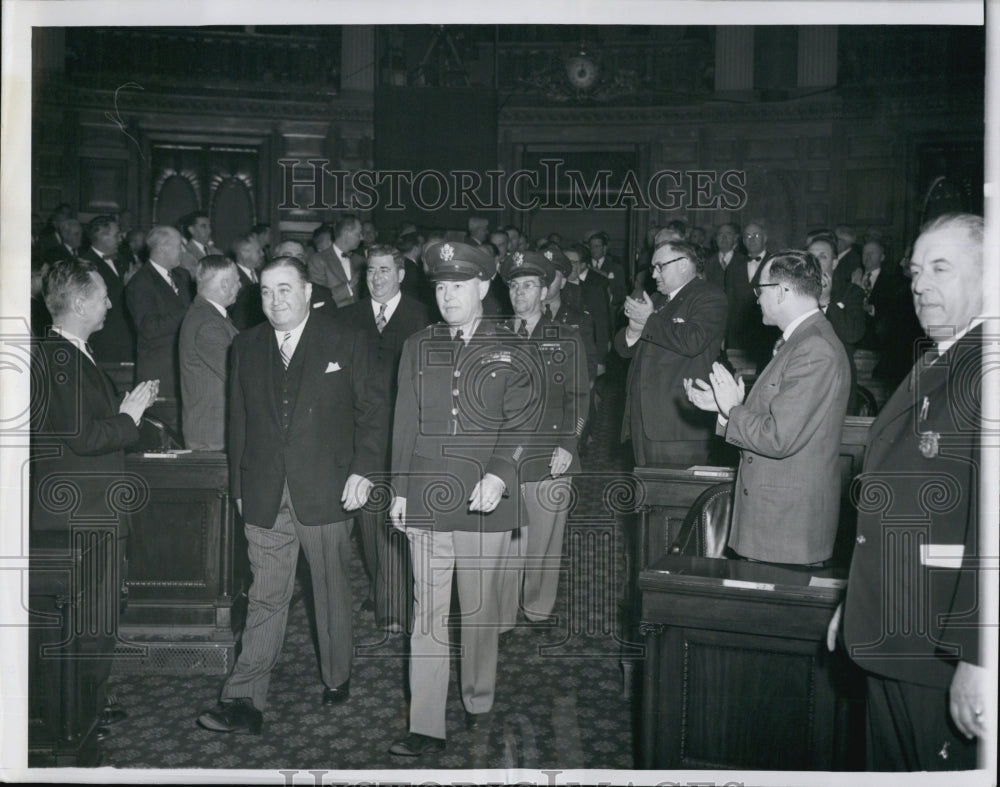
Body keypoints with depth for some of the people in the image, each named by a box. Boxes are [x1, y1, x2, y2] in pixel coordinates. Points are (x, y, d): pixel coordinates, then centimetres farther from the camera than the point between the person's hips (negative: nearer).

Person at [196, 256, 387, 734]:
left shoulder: (343, 342, 0)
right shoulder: (246, 346, 10)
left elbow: (372, 412, 1)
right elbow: (239, 421, 12)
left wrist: (362, 470, -8)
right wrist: (239, 487, 10)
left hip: (325, 491, -2)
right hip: (265, 495, 2)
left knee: (332, 592, 11)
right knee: (265, 598, 2)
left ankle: (336, 679, 29)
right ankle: (244, 703, 6)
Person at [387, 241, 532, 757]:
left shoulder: (510, 350, 3)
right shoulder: (417, 347, 11)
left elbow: (518, 423, -2)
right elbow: (405, 424, 11)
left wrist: (499, 475, -17)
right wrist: (400, 489, 8)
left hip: (486, 501, -1)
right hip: (427, 501, 2)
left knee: (481, 610, 10)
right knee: (427, 612, 2)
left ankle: (480, 705, 29)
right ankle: (427, 727, 7)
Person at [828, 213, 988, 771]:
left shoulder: (985, 367, -16)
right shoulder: (929, 370, 14)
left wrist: (978, 660, -26)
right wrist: (858, 601, 20)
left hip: (949, 657, -8)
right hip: (890, 642, 9)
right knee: (890, 766, 19)